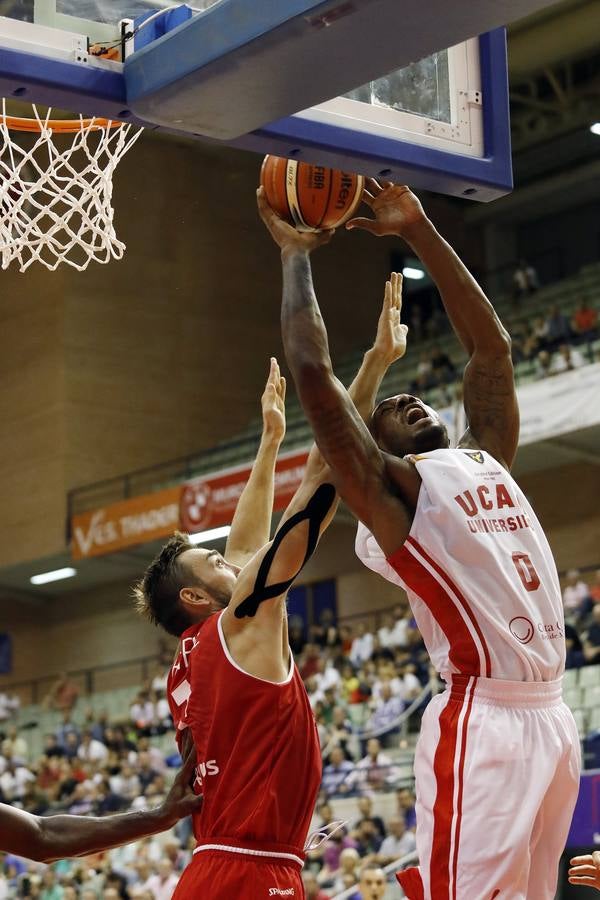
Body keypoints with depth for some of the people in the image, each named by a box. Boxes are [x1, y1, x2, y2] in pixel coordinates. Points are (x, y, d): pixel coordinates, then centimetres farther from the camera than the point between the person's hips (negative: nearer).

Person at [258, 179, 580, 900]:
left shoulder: (486, 459, 21)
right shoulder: (388, 487, 2)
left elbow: (491, 348, 23)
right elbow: (314, 373, -7)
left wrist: (419, 232, 21)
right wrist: (295, 256, 3)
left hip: (551, 717, 7)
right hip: (481, 721, -7)